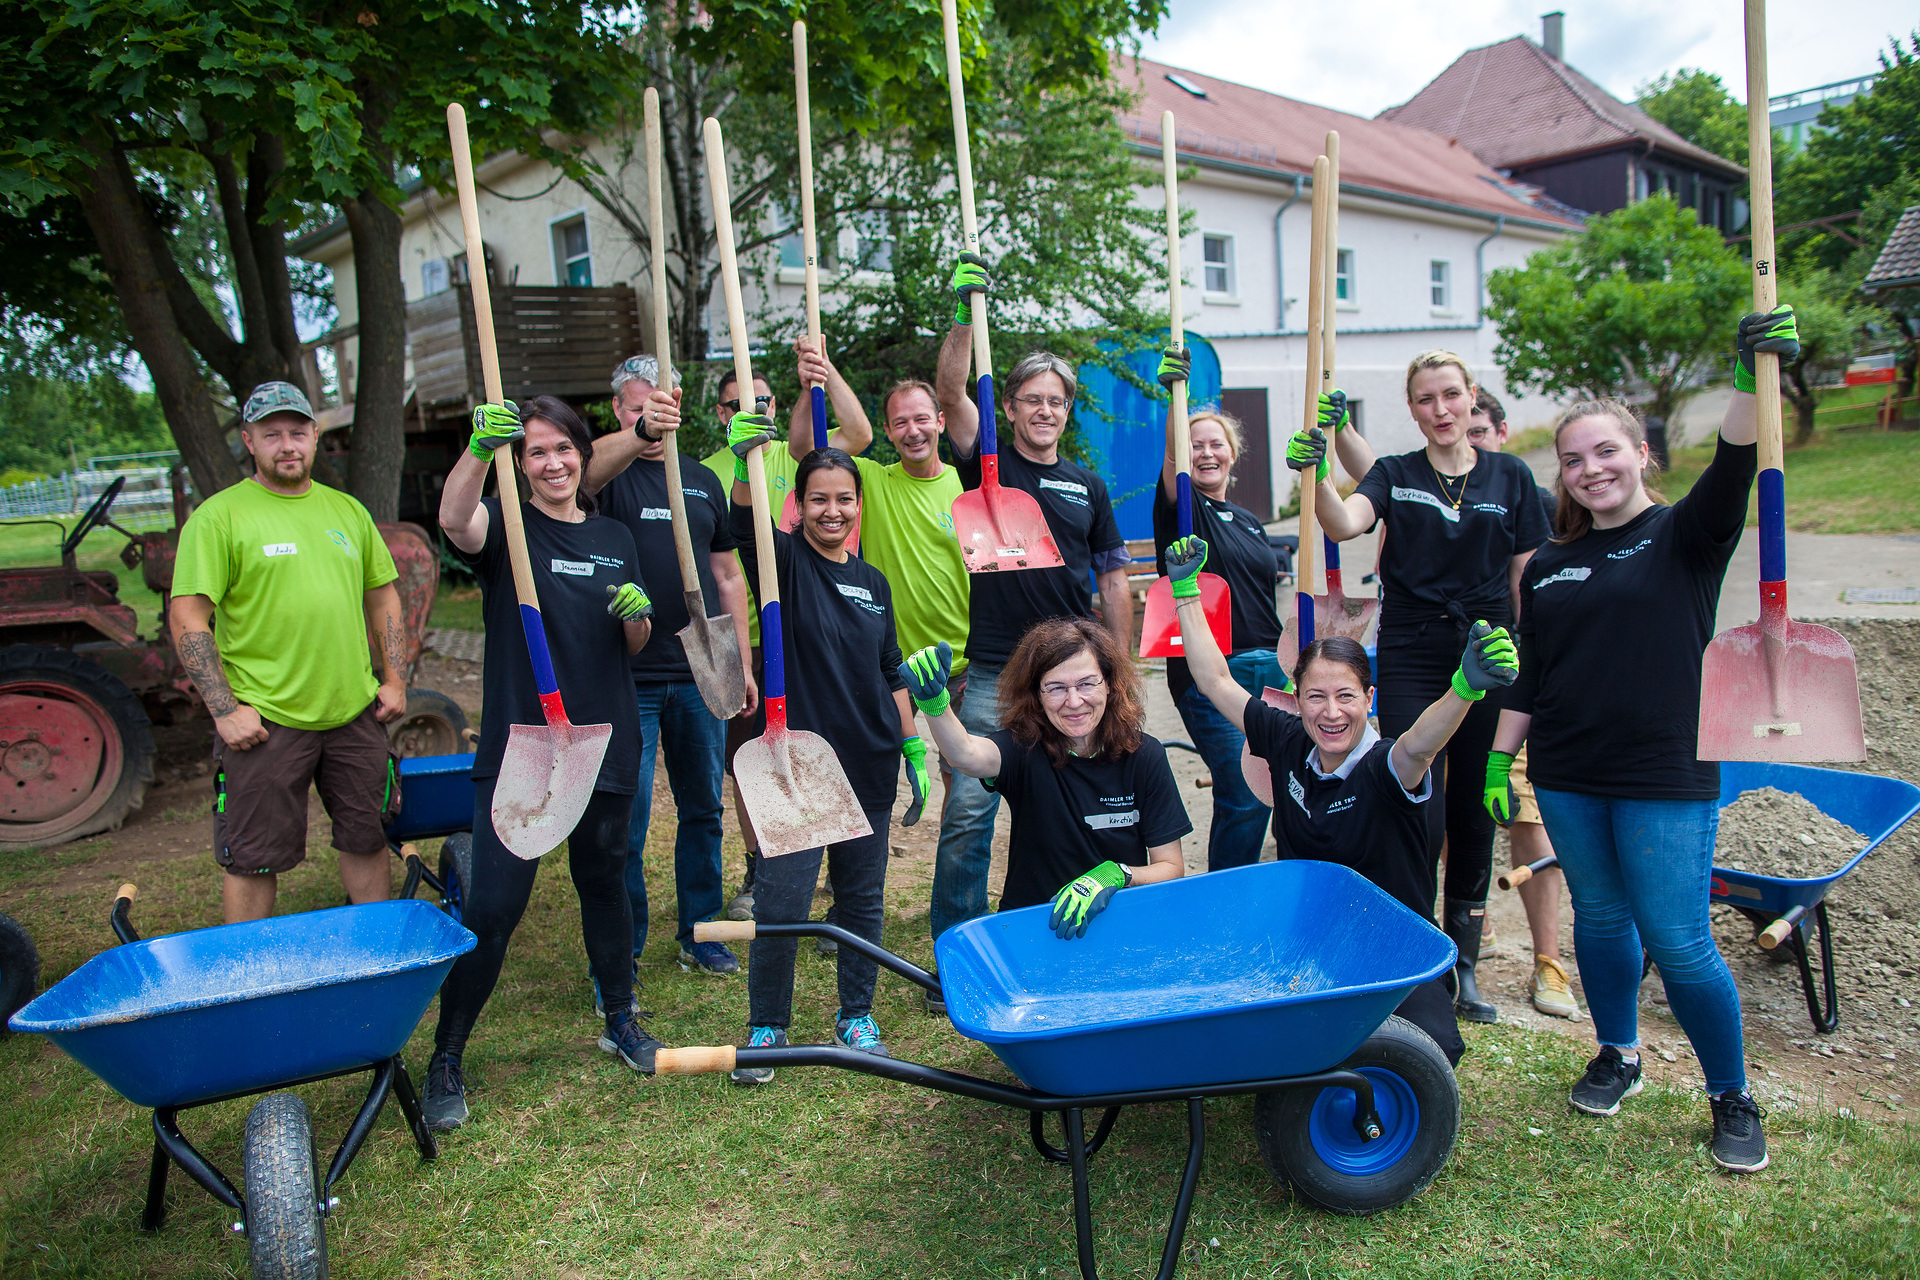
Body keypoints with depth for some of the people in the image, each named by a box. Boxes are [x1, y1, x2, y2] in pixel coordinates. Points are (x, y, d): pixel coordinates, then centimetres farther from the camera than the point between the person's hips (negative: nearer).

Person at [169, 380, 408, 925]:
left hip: (354, 713, 5)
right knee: (254, 859, 4)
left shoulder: (347, 510, 10)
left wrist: (394, 679, 9)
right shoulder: (219, 516, -6)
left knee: (367, 839, 15)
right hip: (263, 720, -5)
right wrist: (224, 709, -14)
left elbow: (383, 596, 17)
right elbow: (187, 618, -10)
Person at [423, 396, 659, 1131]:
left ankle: (621, 1022, 35)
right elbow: (453, 519, -28)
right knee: (491, 907, -3)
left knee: (605, 885, 17)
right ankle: (446, 1060, 13)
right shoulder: (506, 527, -3)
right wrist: (480, 448, -46)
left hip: (605, 746, 4)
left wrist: (639, 614, -9)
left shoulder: (614, 539, 10)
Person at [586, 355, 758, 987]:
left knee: (703, 810, 13)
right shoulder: (610, 471, 0)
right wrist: (640, 437, -48)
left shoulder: (703, 480, 13)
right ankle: (622, 952, 14)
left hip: (700, 675, 4)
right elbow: (591, 467, -27)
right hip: (628, 678, -4)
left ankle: (700, 934, 29)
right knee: (625, 822, 0)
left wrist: (743, 662, 12)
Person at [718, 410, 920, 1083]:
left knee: (863, 899, 13)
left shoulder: (874, 583, 10)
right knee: (779, 904, -3)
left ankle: (856, 1015, 30)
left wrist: (915, 748, 11)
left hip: (869, 767, 4)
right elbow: (745, 524, -25)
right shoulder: (787, 561, -2)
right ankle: (766, 1027, 17)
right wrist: (746, 458, -42)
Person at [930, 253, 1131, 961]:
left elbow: (1113, 582, 13)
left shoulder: (1087, 485, 12)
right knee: (969, 811, -4)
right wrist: (965, 312, -21)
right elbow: (950, 391, -10)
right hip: (994, 671, -2)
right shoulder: (987, 463, 6)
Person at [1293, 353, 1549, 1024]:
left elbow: (1526, 580, 8)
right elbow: (1344, 523, -17)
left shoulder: (1510, 476, 7)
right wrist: (1316, 474, -35)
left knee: (1473, 812, 9)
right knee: (1418, 815, -7)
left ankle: (1462, 964, 22)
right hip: (1410, 660, -2)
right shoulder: (1394, 474, 4)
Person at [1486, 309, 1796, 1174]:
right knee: (1599, 917, 15)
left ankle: (1732, 1097, 19)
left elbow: (1731, 476, -23)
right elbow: (1528, 678, 13)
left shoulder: (1683, 538, -2)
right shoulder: (1549, 567, 10)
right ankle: (1618, 1055, 36)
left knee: (1677, 941, -2)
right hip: (1568, 777, 4)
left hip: (1666, 777, -4)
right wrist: (1499, 759, 9)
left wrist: (1751, 381, -37)